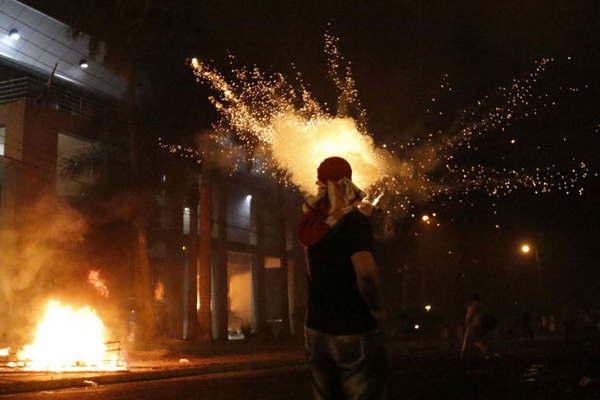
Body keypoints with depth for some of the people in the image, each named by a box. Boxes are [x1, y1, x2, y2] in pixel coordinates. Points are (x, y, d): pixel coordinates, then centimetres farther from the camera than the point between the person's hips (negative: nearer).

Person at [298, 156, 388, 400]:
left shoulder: (316, 223, 4)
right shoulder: (354, 220, -16)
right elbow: (365, 271, -33)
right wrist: (376, 308, -18)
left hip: (315, 332, 7)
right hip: (353, 333, -6)